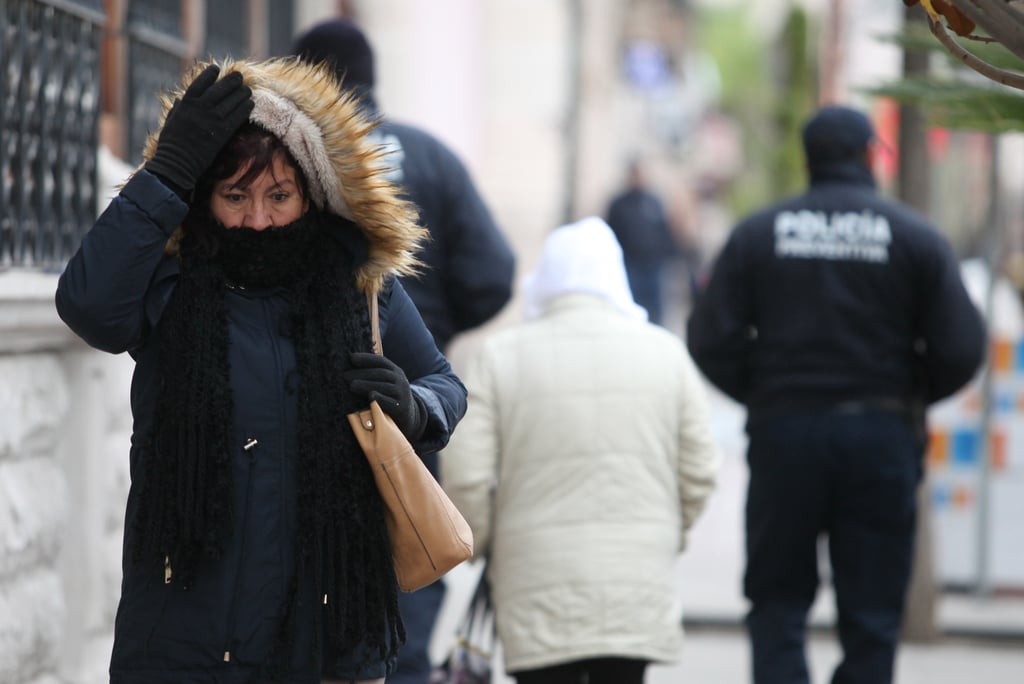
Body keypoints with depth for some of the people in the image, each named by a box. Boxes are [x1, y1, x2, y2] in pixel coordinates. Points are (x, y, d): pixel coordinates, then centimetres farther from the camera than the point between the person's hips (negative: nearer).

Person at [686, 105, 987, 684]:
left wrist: (764, 395, 10)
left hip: (784, 434, 1)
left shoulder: (757, 234, 1)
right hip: (882, 437, -1)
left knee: (777, 600, 10)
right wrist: (911, 397, 11)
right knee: (872, 614, 6)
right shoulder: (915, 236, -2)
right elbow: (961, 349, -7)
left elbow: (710, 342, -5)